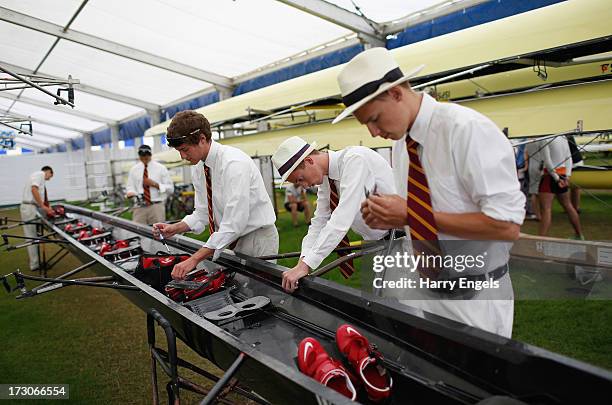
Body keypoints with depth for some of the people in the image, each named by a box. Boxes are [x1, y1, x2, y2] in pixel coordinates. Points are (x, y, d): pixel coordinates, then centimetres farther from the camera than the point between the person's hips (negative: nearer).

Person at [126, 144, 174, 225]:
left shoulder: (160, 168, 3)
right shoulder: (134, 169, 11)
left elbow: (170, 188, -1)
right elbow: (130, 186, 13)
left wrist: (154, 184, -13)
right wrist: (130, 193, -10)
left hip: (156, 206, -2)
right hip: (139, 207, 2)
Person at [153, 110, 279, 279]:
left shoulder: (234, 163, -25)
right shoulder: (198, 167, 1)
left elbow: (234, 224, -30)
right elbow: (202, 213, 9)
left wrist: (194, 259, -30)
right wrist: (174, 229, -9)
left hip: (256, 240, -7)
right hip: (228, 239, 7)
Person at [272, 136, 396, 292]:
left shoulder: (354, 158, -25)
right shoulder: (325, 178, 1)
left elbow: (343, 217, -32)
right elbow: (320, 221, 4)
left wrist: (307, 264, -31)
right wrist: (303, 262, -10)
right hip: (375, 244, 7)